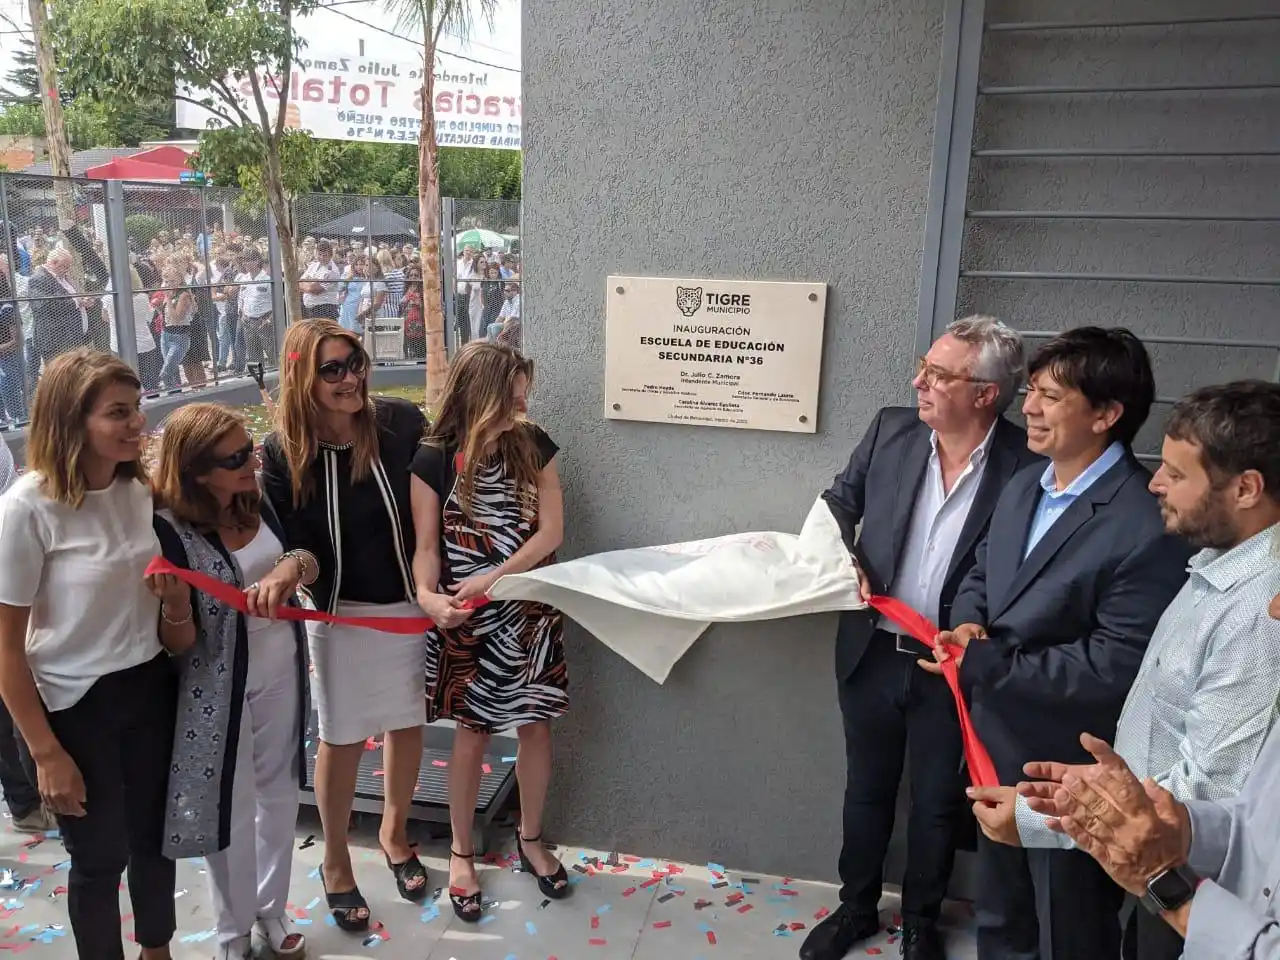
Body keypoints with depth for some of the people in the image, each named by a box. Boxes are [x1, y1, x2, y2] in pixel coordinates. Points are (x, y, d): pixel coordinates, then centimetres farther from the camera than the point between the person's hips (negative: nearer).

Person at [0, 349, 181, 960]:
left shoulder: (143, 490, -4)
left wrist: (177, 600, -14)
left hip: (150, 688, 5)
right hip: (74, 705, -5)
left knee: (154, 836, 21)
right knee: (100, 856, 12)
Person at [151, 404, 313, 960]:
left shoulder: (258, 504, -2)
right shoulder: (169, 528, -20)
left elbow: (312, 560, -5)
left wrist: (292, 566, -24)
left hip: (280, 673, 5)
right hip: (219, 686, -5)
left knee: (278, 794, 19)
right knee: (230, 809, 11)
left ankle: (272, 911, 41)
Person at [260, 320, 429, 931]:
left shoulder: (401, 423, -13)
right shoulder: (283, 452, -13)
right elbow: (288, 542, -7)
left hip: (412, 603, 2)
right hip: (342, 615, -1)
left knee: (408, 723, 16)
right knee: (342, 739, 11)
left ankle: (394, 832, 43)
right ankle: (335, 861, 35)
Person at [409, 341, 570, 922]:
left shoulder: (533, 445, -3)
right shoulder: (434, 460, -9)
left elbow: (551, 531, -7)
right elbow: (428, 544, -7)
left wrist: (491, 578, -16)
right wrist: (428, 595, -26)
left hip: (530, 611, 3)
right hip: (467, 619, -2)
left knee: (536, 725, 11)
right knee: (472, 734, 8)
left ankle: (531, 840, 33)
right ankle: (461, 852, 29)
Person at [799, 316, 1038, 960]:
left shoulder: (1026, 464, -16)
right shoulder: (891, 429, -5)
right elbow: (841, 502, 8)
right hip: (872, 652, 3)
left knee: (937, 801, 18)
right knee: (866, 788, 21)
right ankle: (856, 908, 44)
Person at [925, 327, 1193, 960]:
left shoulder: (1149, 525, -25)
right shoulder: (1023, 485, 1)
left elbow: (1113, 668, -26)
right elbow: (982, 570, 13)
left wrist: (984, 664, -23)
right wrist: (968, 623, -8)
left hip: (1069, 770, -7)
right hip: (996, 747, 7)